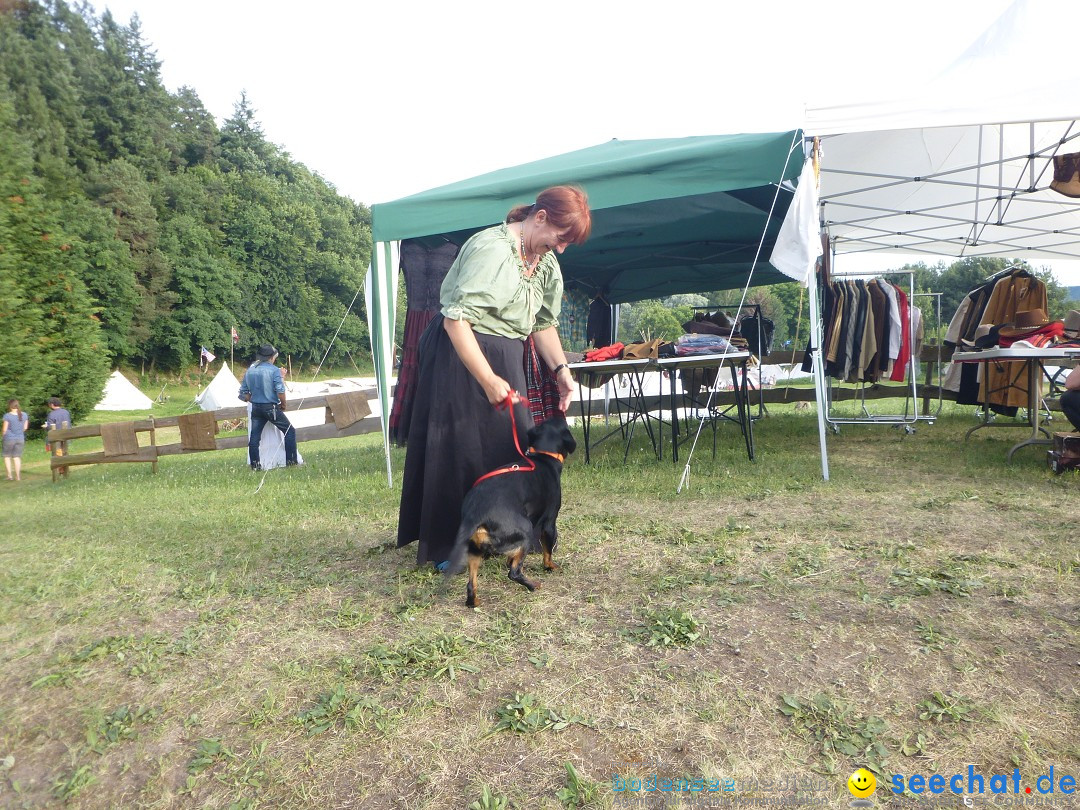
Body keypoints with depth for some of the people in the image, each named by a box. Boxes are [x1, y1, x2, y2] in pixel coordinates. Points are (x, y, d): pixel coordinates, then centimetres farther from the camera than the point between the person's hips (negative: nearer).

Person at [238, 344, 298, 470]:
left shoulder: (249, 370, 8)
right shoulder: (274, 370, -9)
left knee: (254, 436, 11)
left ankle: (254, 464, 13)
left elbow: (243, 393, 10)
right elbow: (280, 391, -15)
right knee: (290, 431, 5)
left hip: (256, 408, 6)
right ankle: (291, 461, 3)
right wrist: (283, 405, 0)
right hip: (271, 408, -5)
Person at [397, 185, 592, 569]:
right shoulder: (492, 249, -22)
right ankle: (447, 548, 12)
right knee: (462, 449, -2)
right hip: (462, 354, -8)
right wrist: (488, 380, -27)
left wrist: (560, 369, 1)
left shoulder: (546, 262, 6)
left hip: (507, 360, 9)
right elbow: (455, 319, -27)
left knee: (512, 446, 10)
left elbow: (544, 322, 14)